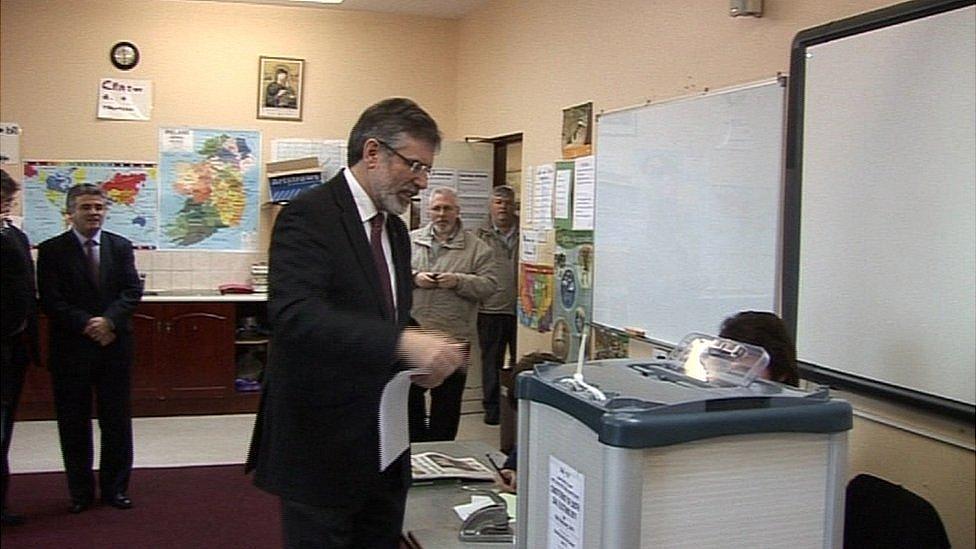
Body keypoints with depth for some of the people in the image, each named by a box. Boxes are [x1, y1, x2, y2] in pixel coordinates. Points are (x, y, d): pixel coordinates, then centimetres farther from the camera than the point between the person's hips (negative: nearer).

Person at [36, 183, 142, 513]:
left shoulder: (121, 247, 7)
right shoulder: (51, 251, 0)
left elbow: (132, 291, 0)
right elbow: (50, 301, -7)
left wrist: (109, 321, -15)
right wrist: (86, 324, -17)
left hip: (115, 346, 2)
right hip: (70, 349, -2)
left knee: (117, 421, 8)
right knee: (74, 424, 6)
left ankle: (115, 487, 19)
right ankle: (81, 491, 19)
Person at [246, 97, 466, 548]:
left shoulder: (394, 228, 13)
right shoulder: (310, 216, -14)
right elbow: (294, 315, -29)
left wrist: (423, 351, -1)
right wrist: (401, 342, -37)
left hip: (385, 445, 8)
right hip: (323, 447, -8)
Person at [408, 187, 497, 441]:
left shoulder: (477, 248, 2)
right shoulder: (410, 241, 9)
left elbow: (489, 285, -5)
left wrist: (458, 281, -19)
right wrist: (414, 278, -13)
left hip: (453, 340, -2)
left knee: (447, 400, 7)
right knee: (410, 396, 11)